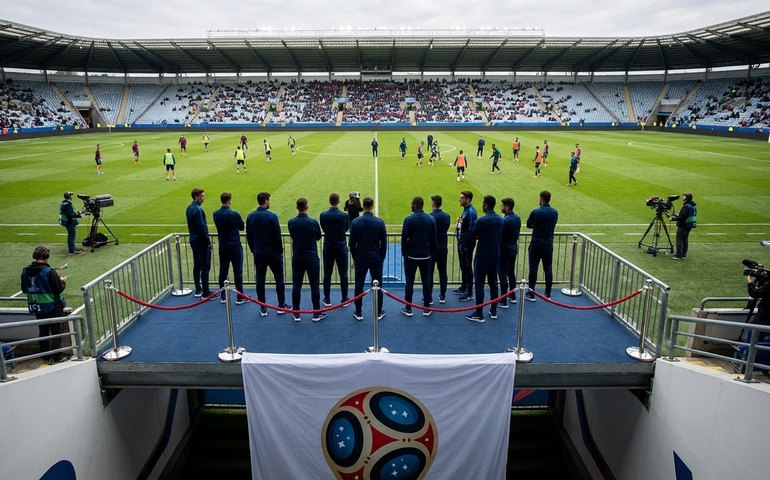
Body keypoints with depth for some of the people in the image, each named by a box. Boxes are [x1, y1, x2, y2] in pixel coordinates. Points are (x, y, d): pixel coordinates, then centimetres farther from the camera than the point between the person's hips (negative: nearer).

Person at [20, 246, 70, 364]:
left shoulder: (26, 271, -4)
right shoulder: (49, 271, -22)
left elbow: (24, 289, 6)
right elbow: (59, 289, -19)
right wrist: (63, 281, 0)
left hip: (36, 307, 6)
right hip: (52, 306, -5)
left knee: (43, 331, 17)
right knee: (56, 331, 8)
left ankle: (46, 357, 23)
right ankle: (57, 356, 15)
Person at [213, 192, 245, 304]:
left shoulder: (216, 214, -1)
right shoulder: (234, 214, -16)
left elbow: (219, 227, 10)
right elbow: (242, 228, -2)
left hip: (222, 247, 5)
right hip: (235, 247, -5)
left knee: (223, 271, 11)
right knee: (238, 272, 2)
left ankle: (223, 297, 19)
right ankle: (240, 298, 7)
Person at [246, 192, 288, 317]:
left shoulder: (250, 216, 0)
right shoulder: (272, 216, -15)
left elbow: (248, 236, 6)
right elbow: (277, 236, -13)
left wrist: (253, 250, 17)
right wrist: (280, 250, 0)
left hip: (258, 253, 4)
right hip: (273, 253, -4)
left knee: (260, 280, 9)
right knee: (279, 279, 9)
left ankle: (263, 308, 13)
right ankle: (281, 305, 15)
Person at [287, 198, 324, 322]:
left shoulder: (291, 222, -5)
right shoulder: (313, 222, -13)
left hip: (297, 258, 3)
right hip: (311, 258, -2)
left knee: (296, 286, 8)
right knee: (314, 286, 5)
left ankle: (296, 314, 14)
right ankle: (317, 313, 11)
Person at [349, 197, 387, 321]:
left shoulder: (355, 222, -7)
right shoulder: (380, 222, -8)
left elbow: (352, 243, -1)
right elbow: (384, 242, -2)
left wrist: (354, 257, 12)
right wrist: (382, 257, 10)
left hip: (361, 258, 0)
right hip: (376, 258, 0)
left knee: (359, 285, 8)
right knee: (377, 285, 7)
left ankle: (358, 313, 13)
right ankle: (379, 312, 14)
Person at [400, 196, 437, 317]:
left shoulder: (409, 219, -11)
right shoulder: (431, 219, -1)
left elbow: (404, 238, -9)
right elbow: (433, 239, 4)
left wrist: (404, 253, 3)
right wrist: (431, 253, 13)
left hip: (411, 255, -3)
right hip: (426, 255, 3)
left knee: (409, 282, 5)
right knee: (426, 281, 9)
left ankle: (408, 309, 11)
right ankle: (426, 308, 14)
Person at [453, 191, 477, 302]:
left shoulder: (471, 212, -20)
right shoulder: (465, 210, 10)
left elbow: (471, 230, -23)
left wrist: (464, 246, -21)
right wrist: (460, 221, -1)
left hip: (466, 245, -10)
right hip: (462, 243, 10)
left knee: (467, 268, 0)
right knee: (463, 267, 19)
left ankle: (469, 293, 10)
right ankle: (463, 288, 33)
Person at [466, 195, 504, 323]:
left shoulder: (481, 220, -18)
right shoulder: (500, 220, 3)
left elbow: (472, 237, -9)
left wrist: (478, 238, 14)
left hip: (482, 256, -6)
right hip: (495, 256, 7)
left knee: (479, 284, 0)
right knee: (493, 283, 15)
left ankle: (479, 314, 4)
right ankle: (493, 311, 24)